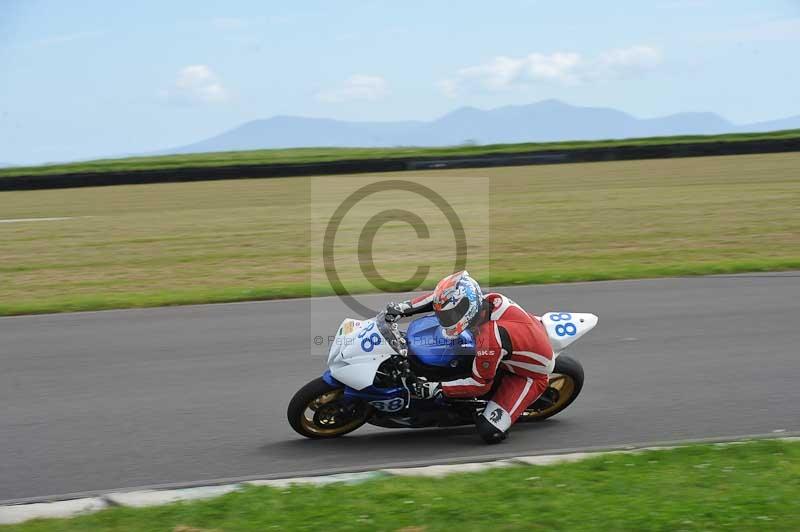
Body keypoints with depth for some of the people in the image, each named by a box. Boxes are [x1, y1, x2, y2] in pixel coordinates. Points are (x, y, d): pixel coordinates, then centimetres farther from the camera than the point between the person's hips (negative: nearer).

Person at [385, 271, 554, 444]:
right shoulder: (489, 299, -17)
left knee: (490, 432, -23)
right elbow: (442, 298, -2)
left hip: (529, 376, -8)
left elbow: (480, 384, -27)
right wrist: (404, 307, -10)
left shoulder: (490, 340, -39)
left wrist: (437, 389, -25)